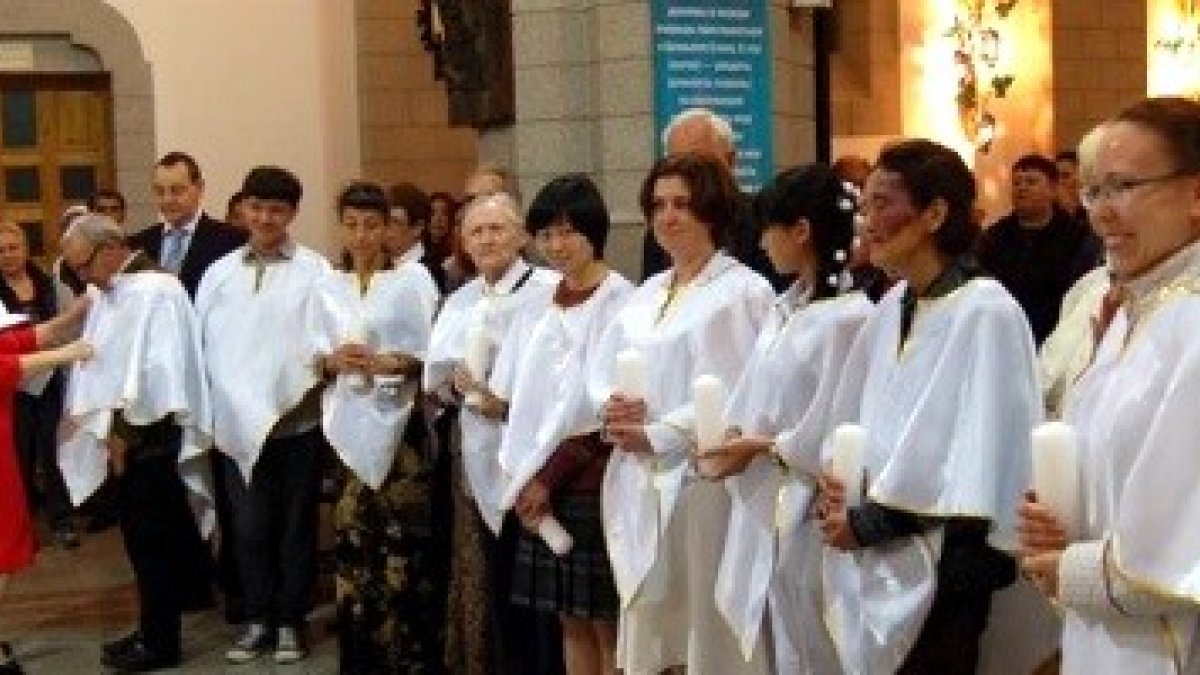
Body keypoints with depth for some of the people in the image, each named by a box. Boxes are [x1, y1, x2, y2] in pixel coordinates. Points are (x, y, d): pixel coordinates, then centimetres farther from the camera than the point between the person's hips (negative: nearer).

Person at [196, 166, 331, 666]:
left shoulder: (315, 271, -3)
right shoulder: (219, 272, 7)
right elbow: (204, 343, 6)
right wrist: (207, 410, -1)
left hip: (298, 419, -2)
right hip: (238, 421, 3)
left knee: (295, 525, 9)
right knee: (249, 526, 9)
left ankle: (290, 620, 21)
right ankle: (258, 619, 22)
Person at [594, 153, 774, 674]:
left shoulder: (744, 290, -5)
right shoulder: (647, 292, 17)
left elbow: (736, 393, -14)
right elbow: (602, 370, 13)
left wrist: (656, 435, -15)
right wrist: (610, 406, -8)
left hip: (702, 479, -6)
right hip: (640, 482, 6)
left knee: (709, 627, -1)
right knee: (646, 625, 10)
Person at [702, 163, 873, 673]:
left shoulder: (848, 317, -18)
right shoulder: (785, 309, 10)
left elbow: (832, 433, -18)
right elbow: (753, 398, 10)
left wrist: (759, 447, -9)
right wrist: (733, 438, -9)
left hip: (808, 514, -8)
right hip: (764, 508, 8)